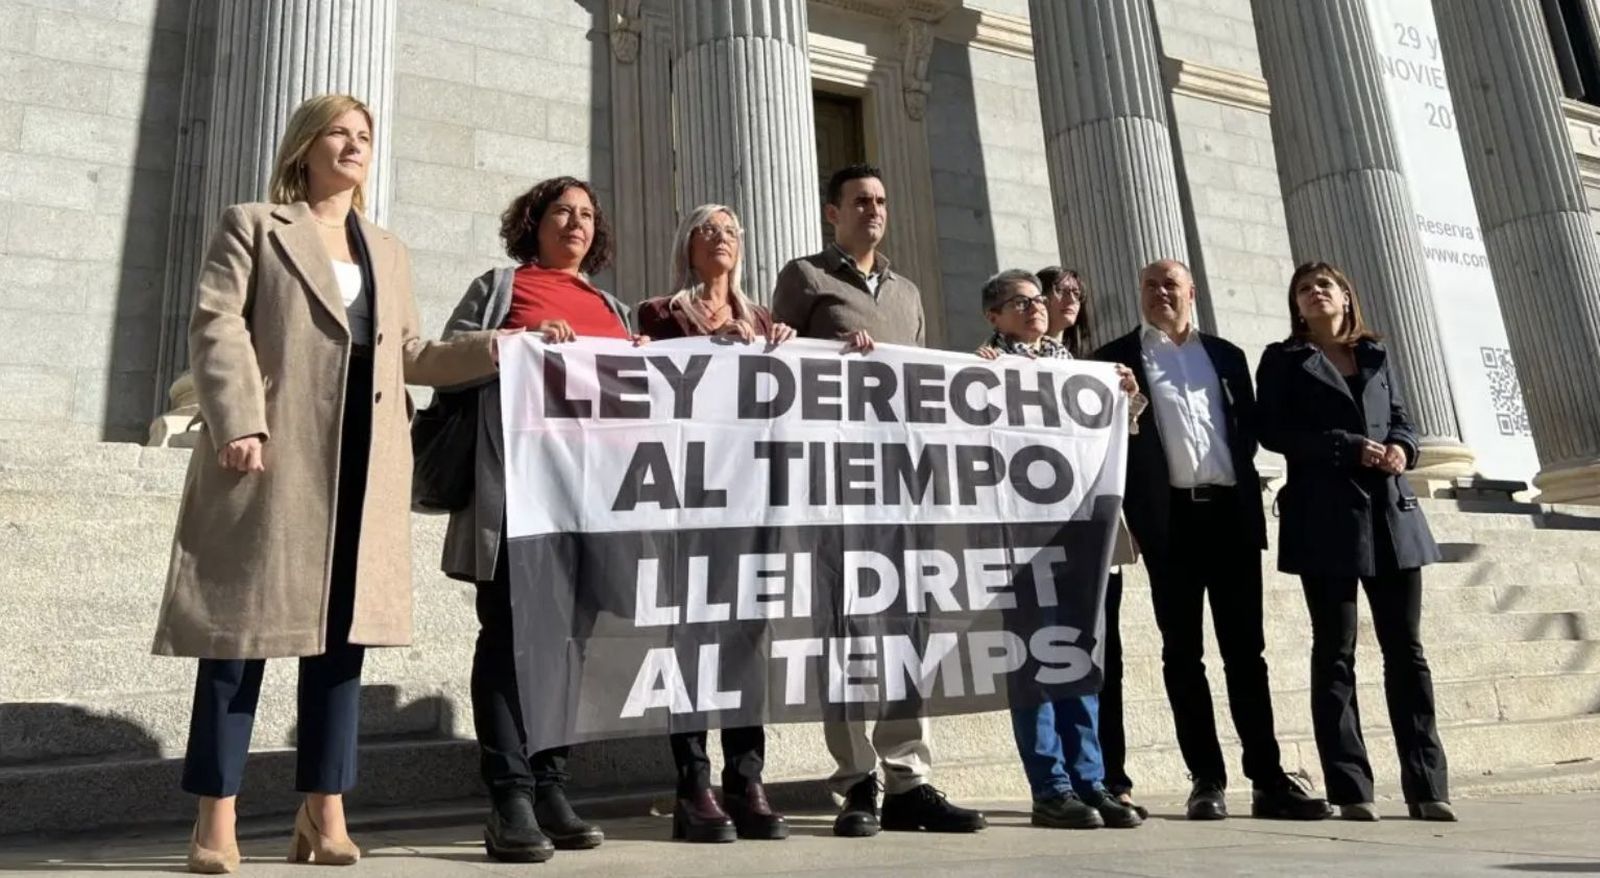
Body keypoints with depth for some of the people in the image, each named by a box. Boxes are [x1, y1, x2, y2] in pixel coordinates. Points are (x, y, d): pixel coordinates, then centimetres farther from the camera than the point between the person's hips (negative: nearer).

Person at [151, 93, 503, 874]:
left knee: (344, 633, 2)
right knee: (247, 624, -3)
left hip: (363, 468, 5)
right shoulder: (252, 226, 10)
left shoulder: (390, 252, 26)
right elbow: (217, 326, -3)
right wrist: (237, 424, -17)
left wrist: (501, 348, 8)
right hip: (274, 457, -4)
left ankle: (323, 814, 9)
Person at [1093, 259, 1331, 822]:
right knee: (1183, 652, 2)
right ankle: (1207, 780, 8)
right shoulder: (1116, 358, 7)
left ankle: (1269, 779, 7)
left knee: (1245, 650, 4)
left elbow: (1248, 428, 15)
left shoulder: (1225, 355, 17)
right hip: (1171, 517, -2)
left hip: (1231, 511, 3)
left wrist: (1241, 482, 1)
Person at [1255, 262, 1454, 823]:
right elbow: (1274, 431, -4)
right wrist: (1349, 446, -15)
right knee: (1335, 653, -1)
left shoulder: (1376, 355, 19)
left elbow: (1402, 418, 18)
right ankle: (1351, 790, 3)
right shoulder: (1283, 360, 7)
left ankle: (1427, 787, 8)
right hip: (1326, 516, -4)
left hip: (1391, 511, 4)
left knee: (1406, 650, 3)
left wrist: (1401, 447, -6)